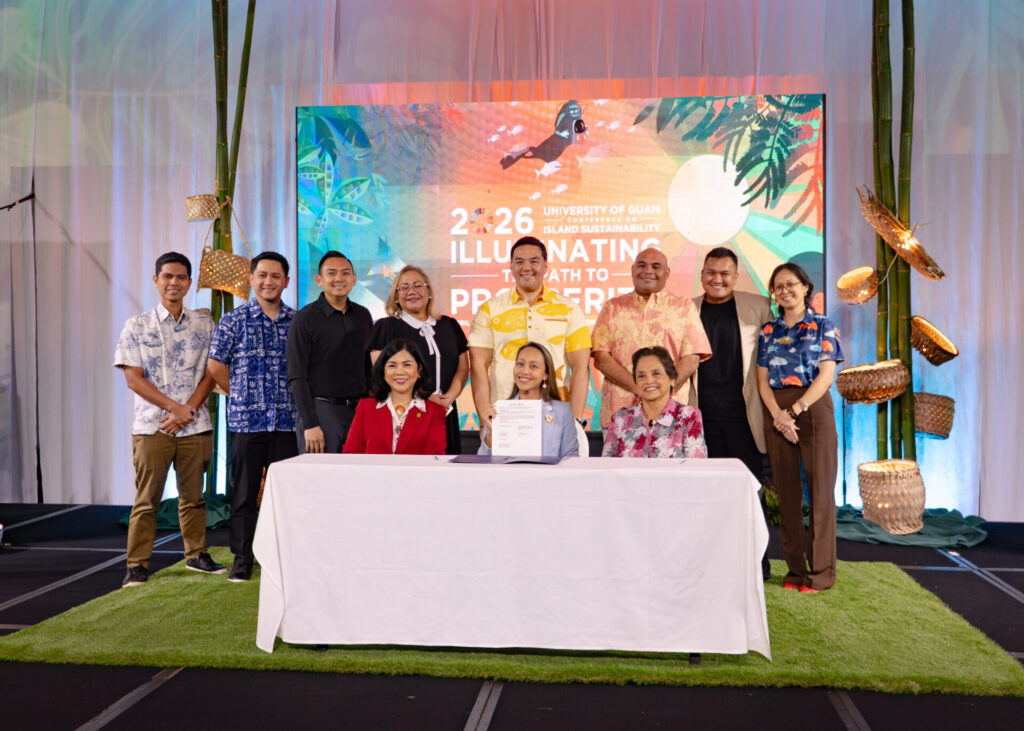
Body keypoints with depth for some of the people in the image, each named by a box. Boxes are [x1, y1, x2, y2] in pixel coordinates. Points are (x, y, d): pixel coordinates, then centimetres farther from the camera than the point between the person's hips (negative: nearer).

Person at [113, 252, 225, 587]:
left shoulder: (204, 324, 8)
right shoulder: (137, 326, 3)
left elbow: (211, 373, 4)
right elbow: (133, 378, -3)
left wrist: (187, 411, -9)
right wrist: (174, 407, -11)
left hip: (195, 426, 2)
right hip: (152, 426, -2)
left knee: (193, 495, 11)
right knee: (146, 500, 1)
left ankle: (196, 554, 24)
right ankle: (137, 565, 9)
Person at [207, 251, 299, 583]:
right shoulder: (233, 321, 2)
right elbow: (215, 367, 4)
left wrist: (294, 399, 6)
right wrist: (244, 396, 6)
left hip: (288, 422, 2)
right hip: (245, 421, -1)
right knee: (244, 493, 5)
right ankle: (242, 560, 16)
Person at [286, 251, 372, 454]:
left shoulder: (363, 315, 12)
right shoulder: (306, 317, -3)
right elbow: (297, 377, -7)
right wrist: (309, 425, -14)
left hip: (359, 412, 4)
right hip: (322, 411, -4)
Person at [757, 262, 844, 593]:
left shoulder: (823, 326, 4)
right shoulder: (768, 331, 13)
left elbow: (826, 375, -6)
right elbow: (763, 380, 7)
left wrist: (795, 410, -14)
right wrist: (778, 415, -9)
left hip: (813, 408, -3)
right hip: (777, 413, 3)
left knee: (820, 489, -3)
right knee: (787, 491, 5)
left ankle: (822, 570, 6)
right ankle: (795, 568, 13)